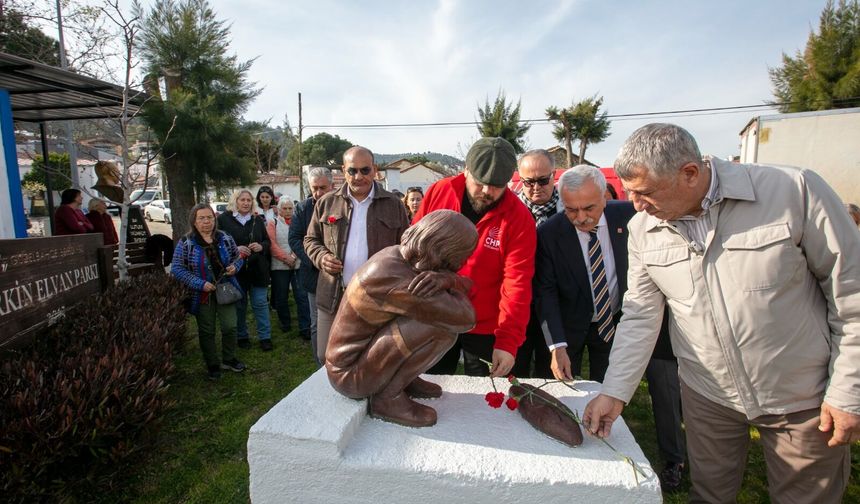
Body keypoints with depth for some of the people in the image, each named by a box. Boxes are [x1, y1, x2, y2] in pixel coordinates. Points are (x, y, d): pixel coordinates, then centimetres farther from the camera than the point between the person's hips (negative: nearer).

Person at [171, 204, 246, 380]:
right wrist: (200, 284, -19)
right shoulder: (186, 243, -8)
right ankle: (212, 364, 27)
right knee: (206, 331, 10)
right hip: (202, 295, -2)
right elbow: (176, 268, -11)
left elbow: (237, 257, 13)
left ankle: (229, 359, 25)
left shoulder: (225, 238, 1)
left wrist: (234, 266, -11)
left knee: (230, 326, 3)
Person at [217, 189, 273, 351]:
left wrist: (261, 246, -10)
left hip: (258, 269, 2)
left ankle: (265, 337, 13)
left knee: (261, 303, 4)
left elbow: (267, 241, 12)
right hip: (236, 269, -2)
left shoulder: (258, 219, 8)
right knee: (239, 305, 11)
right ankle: (241, 336, 27)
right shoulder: (224, 219, -3)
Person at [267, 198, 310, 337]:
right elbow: (272, 244, -6)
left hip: (298, 264, 1)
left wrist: (294, 255, -15)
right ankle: (285, 324, 26)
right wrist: (286, 258, -14)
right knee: (281, 297, 9)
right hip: (279, 266, 0)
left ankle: (305, 327, -1)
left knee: (302, 296, -4)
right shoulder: (272, 223, 6)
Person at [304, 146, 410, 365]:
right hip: (333, 297, 2)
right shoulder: (326, 203, 6)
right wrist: (321, 257, -6)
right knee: (327, 359, 11)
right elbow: (311, 240, 15)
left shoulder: (394, 205, 2)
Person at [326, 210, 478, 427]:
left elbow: (466, 284, 2)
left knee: (440, 317, 2)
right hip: (349, 375, -9)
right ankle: (388, 397, -8)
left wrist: (447, 279, -21)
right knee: (442, 325, -24)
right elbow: (464, 318, -27)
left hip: (360, 348, 9)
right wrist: (451, 283, -9)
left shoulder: (396, 255, -4)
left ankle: (403, 378, 8)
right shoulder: (391, 277, -31)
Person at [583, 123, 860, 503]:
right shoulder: (642, 229, -8)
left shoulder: (793, 191, -19)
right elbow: (640, 316, -4)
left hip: (802, 398, -2)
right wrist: (614, 392, -10)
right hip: (706, 396, 3)